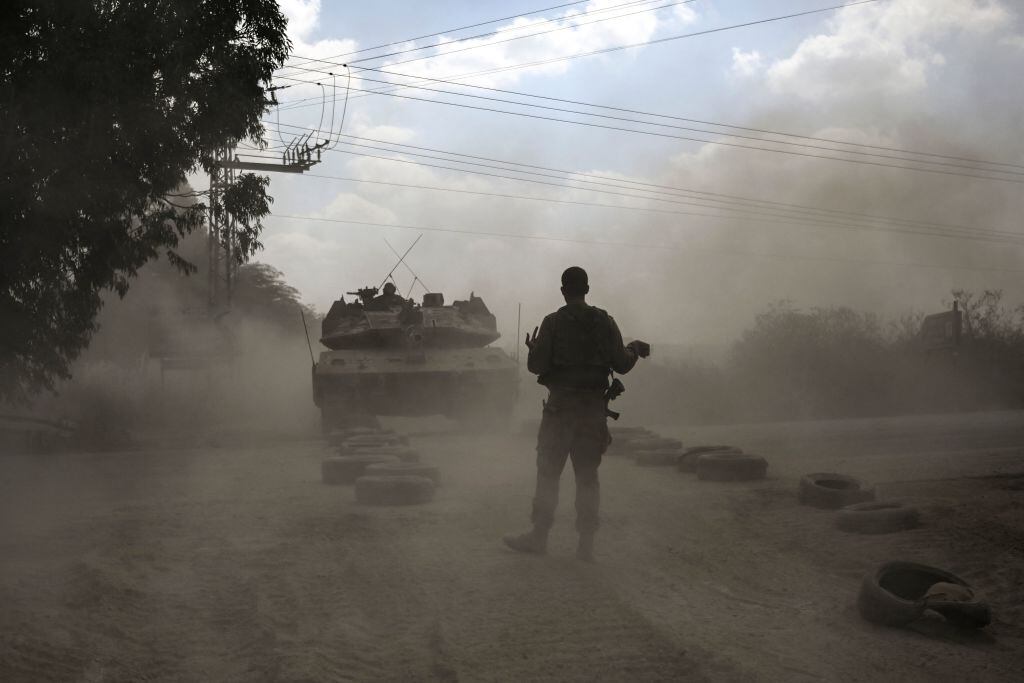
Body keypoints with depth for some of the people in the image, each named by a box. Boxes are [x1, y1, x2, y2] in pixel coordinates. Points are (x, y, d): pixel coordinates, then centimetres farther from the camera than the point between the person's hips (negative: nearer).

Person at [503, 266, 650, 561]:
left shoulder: (553, 323, -6)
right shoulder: (605, 322, 1)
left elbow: (537, 366, -9)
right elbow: (621, 365, 0)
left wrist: (532, 348, 13)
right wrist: (634, 349, 21)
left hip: (560, 406, -3)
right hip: (594, 407, 3)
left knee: (548, 473, 5)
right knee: (587, 475, 8)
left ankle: (539, 535, 7)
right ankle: (586, 543, 8)